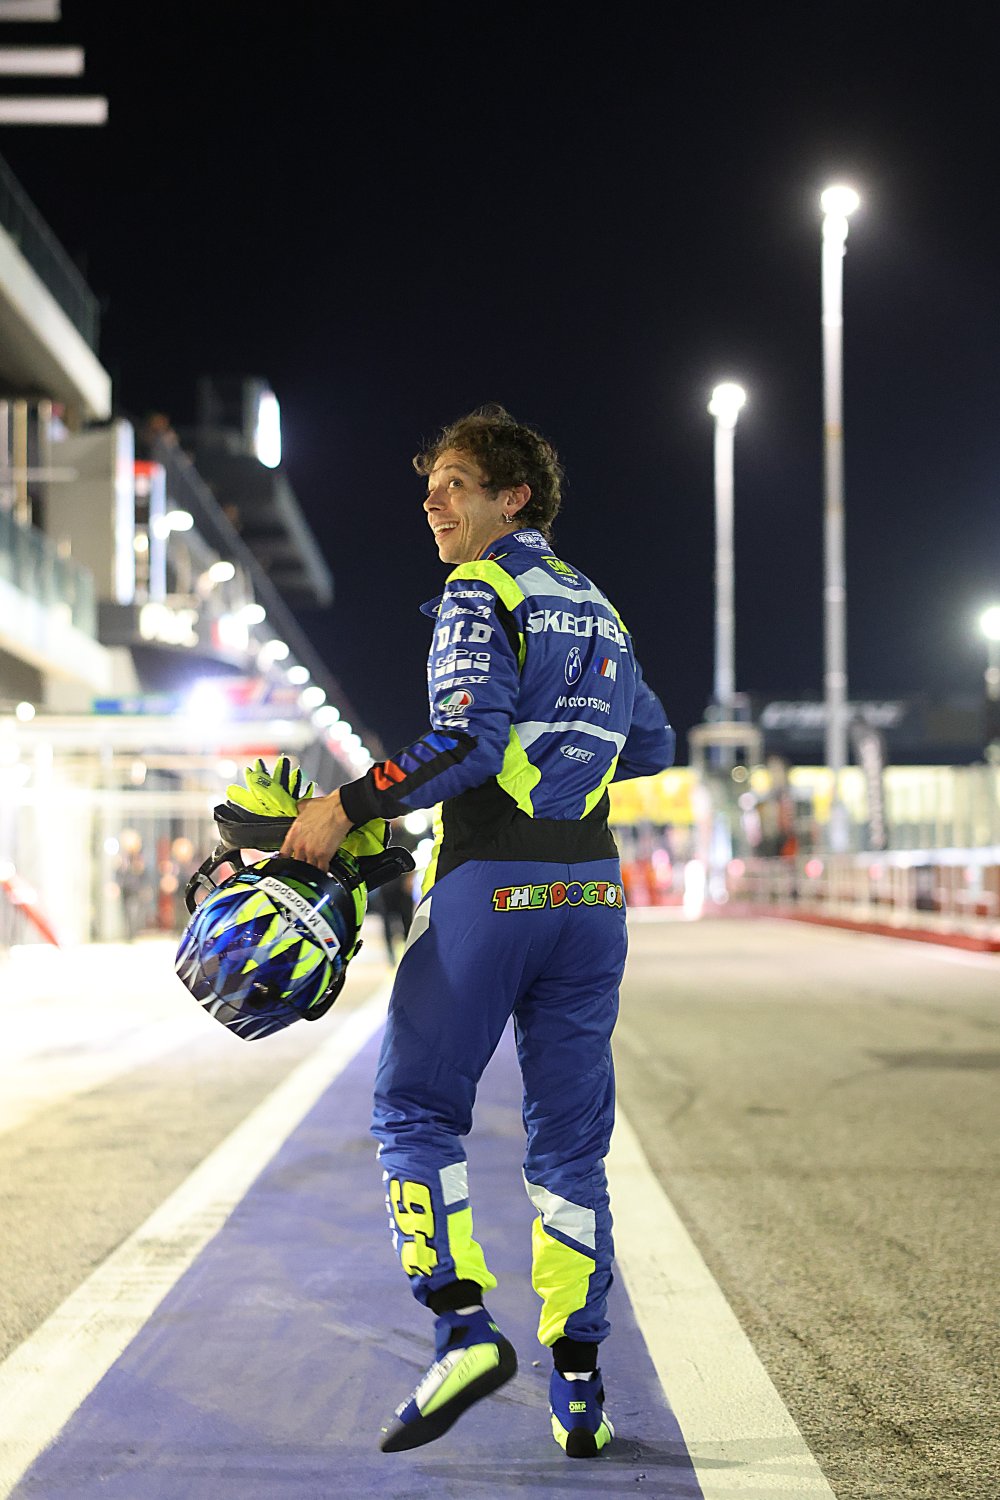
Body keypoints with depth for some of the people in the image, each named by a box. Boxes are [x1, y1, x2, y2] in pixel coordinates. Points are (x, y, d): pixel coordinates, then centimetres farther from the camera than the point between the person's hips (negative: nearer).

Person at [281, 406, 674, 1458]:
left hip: (489, 888, -6)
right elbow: (651, 747, 24)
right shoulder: (597, 610, 18)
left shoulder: (479, 593, -5)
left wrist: (350, 805, -14)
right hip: (590, 893, 7)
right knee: (571, 1139, 8)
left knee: (415, 1112, 4)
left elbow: (469, 740, -19)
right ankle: (578, 1385, 7)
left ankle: (464, 1324, -10)